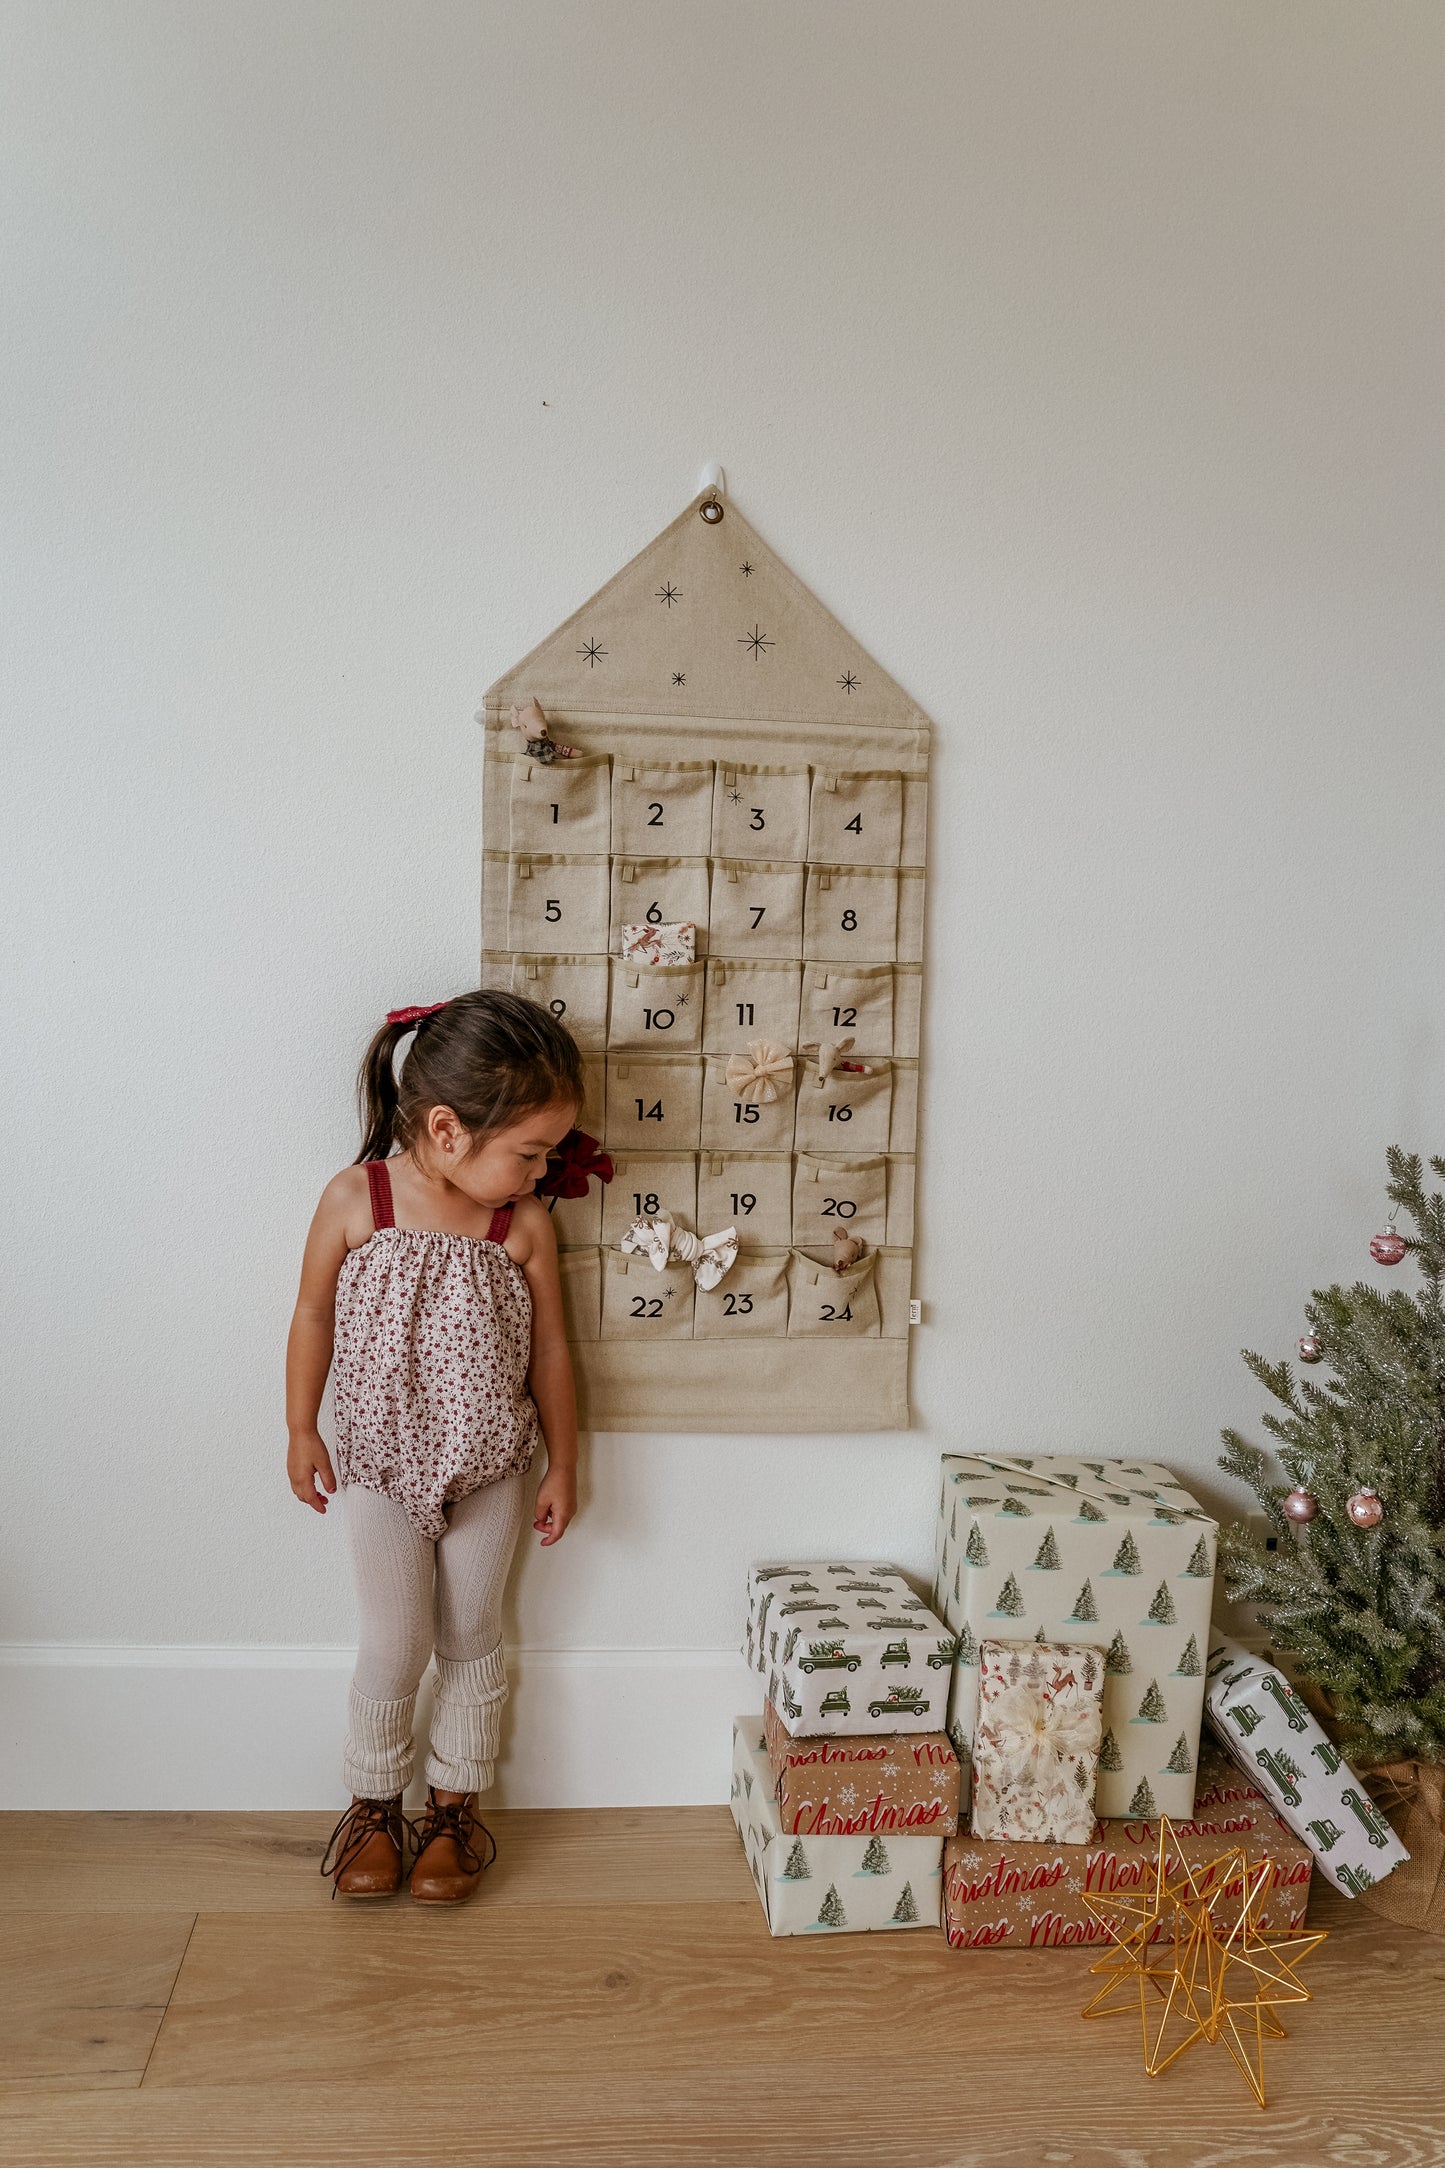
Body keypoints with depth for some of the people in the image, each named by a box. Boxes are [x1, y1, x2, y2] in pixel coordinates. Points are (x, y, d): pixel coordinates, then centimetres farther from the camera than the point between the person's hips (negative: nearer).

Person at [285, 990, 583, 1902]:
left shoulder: (527, 1225, -13)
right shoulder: (356, 1198, -16)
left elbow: (549, 1349, -2)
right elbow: (315, 1312, -3)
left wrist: (563, 1465, 4)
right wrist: (302, 1430, 2)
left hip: (488, 1470, 1)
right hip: (383, 1467, -1)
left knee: (472, 1640, 13)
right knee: (394, 1646, 7)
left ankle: (456, 1809, 32)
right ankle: (374, 1806, 31)